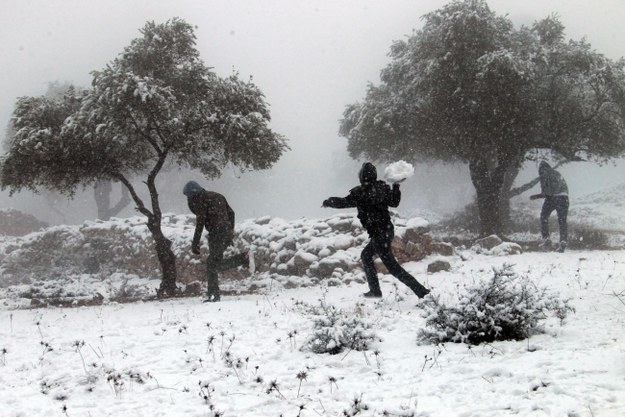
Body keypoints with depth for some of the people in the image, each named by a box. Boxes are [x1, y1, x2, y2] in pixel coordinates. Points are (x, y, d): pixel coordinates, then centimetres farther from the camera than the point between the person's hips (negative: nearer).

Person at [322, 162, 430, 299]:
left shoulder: (360, 193, -17)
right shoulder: (383, 188, 1)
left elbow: (343, 202, -4)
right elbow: (394, 202, 15)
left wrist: (328, 202, 13)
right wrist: (396, 186, 25)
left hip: (378, 234, -9)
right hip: (388, 230, 9)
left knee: (393, 267, -4)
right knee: (366, 255, 27)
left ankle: (422, 291, -10)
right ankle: (374, 290, 31)